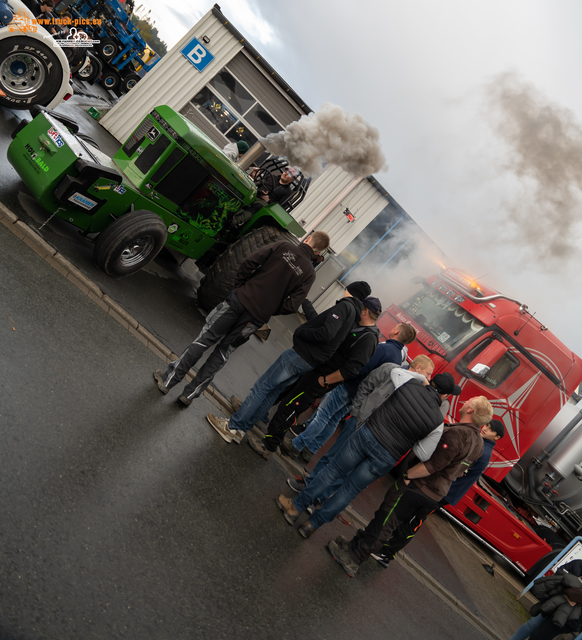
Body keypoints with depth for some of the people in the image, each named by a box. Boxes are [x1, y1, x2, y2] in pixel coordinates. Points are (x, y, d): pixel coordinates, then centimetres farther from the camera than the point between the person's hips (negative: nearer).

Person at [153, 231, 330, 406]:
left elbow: (249, 263, -6)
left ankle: (168, 379, 16)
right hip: (258, 317, 2)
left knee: (205, 339, 8)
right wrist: (269, 311, 11)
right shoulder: (309, 274, 4)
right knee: (223, 352, 14)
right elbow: (292, 305, -5)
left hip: (240, 299, -1)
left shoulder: (283, 246, 1)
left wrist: (240, 285, 8)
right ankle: (190, 393, 19)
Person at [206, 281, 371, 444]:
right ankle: (241, 428, 21)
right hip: (310, 362, 9)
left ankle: (231, 427, 5)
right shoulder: (354, 312, 16)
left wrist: (301, 332, -13)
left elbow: (327, 333, -26)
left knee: (261, 387, -1)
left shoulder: (345, 305, -13)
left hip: (299, 355, -9)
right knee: (273, 392, 15)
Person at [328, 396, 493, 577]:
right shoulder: (479, 443, 6)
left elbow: (433, 464, -26)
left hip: (418, 486, -8)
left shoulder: (457, 433, -23)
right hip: (436, 494, 8)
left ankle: (353, 557, 7)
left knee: (384, 522, 0)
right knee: (389, 524, 16)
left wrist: (407, 475, -16)